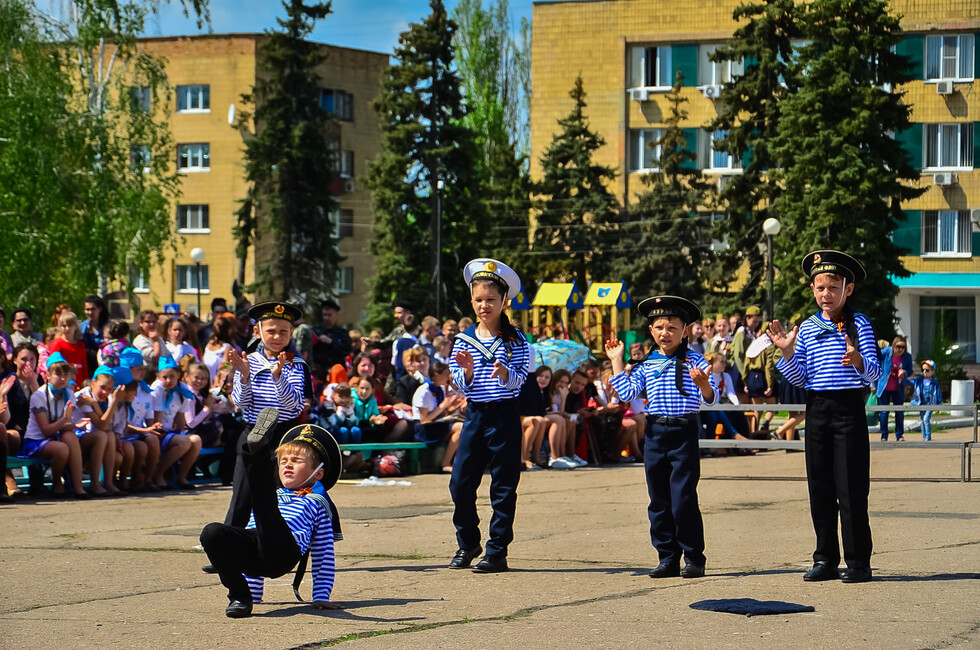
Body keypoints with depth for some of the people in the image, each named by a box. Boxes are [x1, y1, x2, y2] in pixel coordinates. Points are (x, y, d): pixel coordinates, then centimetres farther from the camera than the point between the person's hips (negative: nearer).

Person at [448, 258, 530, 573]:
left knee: (504, 485, 1)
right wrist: (468, 372, -19)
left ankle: (497, 550, 8)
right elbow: (459, 384, 2)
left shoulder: (515, 340, -2)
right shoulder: (464, 340, 5)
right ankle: (467, 543, 24)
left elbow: (520, 378, -9)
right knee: (460, 483, 4)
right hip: (475, 415, 3)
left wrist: (505, 373, -30)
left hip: (504, 416, -3)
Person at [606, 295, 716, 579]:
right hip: (654, 434, 5)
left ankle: (693, 558, 3)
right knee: (659, 500, 7)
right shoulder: (647, 366, 11)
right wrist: (617, 361, 7)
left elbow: (710, 399, -7)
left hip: (684, 433, -5)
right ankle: (667, 558, 16)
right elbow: (627, 391, 3)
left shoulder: (694, 361, -1)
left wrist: (703, 384, -30)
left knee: (683, 499, -8)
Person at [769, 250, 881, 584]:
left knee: (851, 488, -5)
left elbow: (874, 373, -11)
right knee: (820, 488, 8)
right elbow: (799, 378, 11)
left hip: (849, 409, -5)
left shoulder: (858, 325, -3)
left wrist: (858, 361, -33)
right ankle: (825, 559, 16)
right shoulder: (807, 328, 9)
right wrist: (787, 352, -6)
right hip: (817, 410, 5)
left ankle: (858, 561, 2)